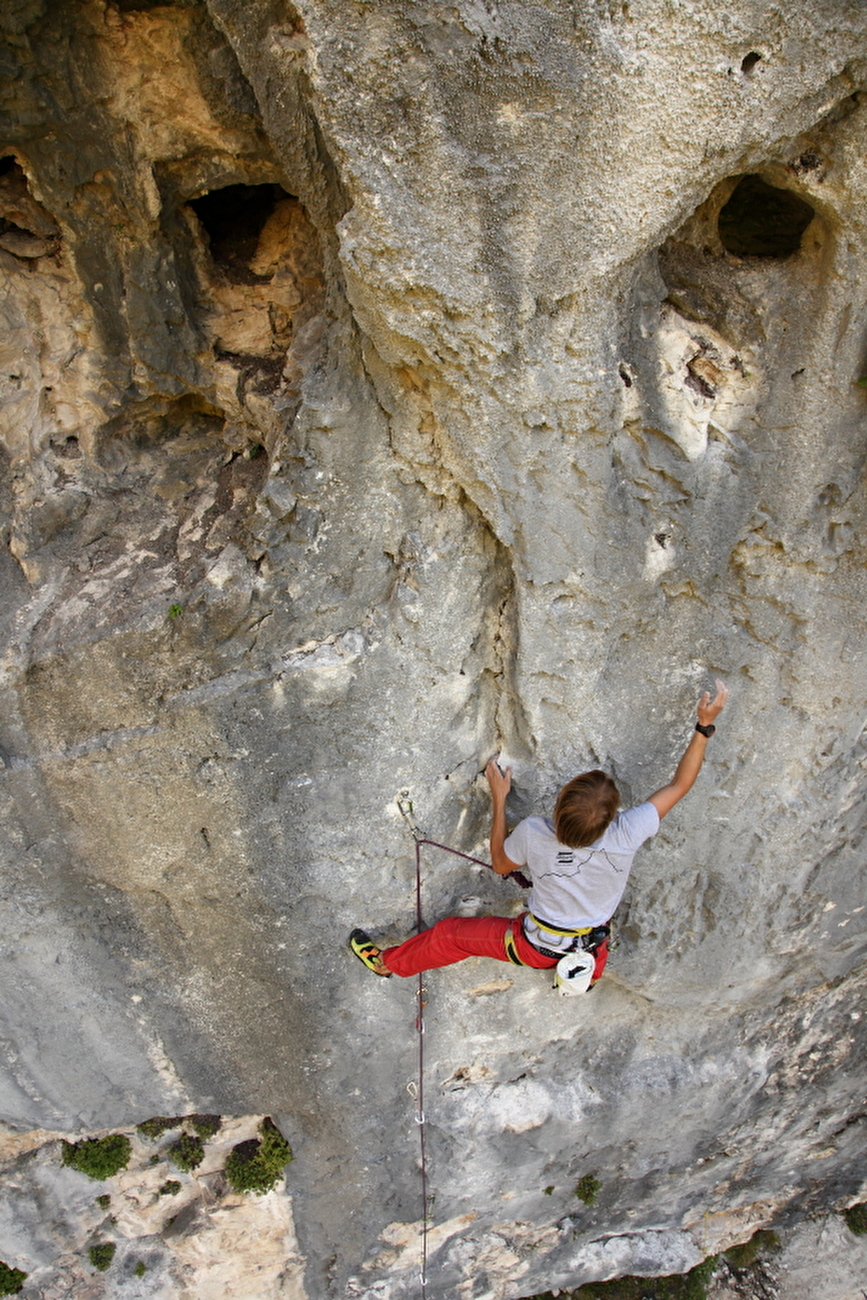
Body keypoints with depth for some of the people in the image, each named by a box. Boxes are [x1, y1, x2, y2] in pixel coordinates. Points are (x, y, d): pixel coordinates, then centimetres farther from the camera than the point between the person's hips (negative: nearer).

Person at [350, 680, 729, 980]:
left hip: (538, 948, -1)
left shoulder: (534, 834, -34)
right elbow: (680, 784, -18)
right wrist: (705, 724, -18)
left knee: (451, 933, 19)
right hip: (594, 947, 2)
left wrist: (498, 798, -7)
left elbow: (500, 864, -10)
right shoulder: (626, 836, -32)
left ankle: (388, 962, 39)